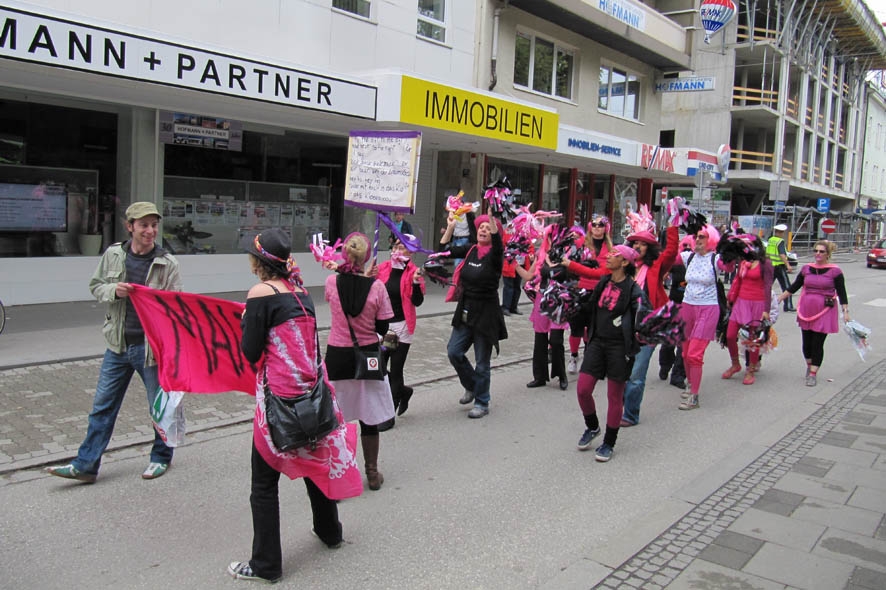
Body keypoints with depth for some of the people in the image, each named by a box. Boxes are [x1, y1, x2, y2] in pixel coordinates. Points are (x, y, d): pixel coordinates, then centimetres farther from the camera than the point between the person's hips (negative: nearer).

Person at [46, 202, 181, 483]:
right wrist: (113, 290, -10)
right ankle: (86, 465, 18)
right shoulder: (113, 255, 2)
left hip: (152, 345, -3)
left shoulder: (167, 263, -7)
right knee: (102, 406, 9)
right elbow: (95, 286, 12)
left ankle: (161, 457, 30)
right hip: (118, 344, 3)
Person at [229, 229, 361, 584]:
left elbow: (251, 352, -11)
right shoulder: (300, 291, 7)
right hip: (311, 390, 7)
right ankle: (330, 532, 41)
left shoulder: (261, 293, -13)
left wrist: (246, 320, 3)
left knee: (265, 482, 5)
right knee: (316, 459, 24)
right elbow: (306, 342, 11)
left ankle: (266, 564, 14)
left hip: (279, 395, -7)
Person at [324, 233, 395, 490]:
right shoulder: (376, 286, -13)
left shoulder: (332, 281, -9)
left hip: (337, 356, 0)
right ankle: (372, 473, 26)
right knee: (369, 418, 14)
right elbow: (383, 328, -5)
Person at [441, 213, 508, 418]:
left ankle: (482, 403, 19)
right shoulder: (470, 250, 6)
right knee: (454, 352, 2)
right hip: (465, 312, 5)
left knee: (482, 361, 3)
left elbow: (498, 244, -32)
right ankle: (471, 386, 27)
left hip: (486, 314, -5)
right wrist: (450, 227, 1)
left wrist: (492, 216, -41)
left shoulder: (494, 254, -9)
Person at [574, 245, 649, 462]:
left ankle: (609, 443, 21)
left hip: (619, 347, -5)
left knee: (615, 396, 6)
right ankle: (592, 427, 30)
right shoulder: (603, 282, 9)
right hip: (597, 342, 6)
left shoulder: (633, 289, -11)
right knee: (583, 389, 2)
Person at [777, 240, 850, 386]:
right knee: (807, 342, 10)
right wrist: (778, 299, 12)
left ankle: (813, 374, 8)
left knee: (818, 344, -2)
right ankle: (809, 366, 34)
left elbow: (842, 294, -3)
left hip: (824, 312, -3)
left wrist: (846, 312, -8)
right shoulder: (806, 269, 5)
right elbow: (794, 287, 14)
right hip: (806, 311, 4)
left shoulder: (835, 271, -5)